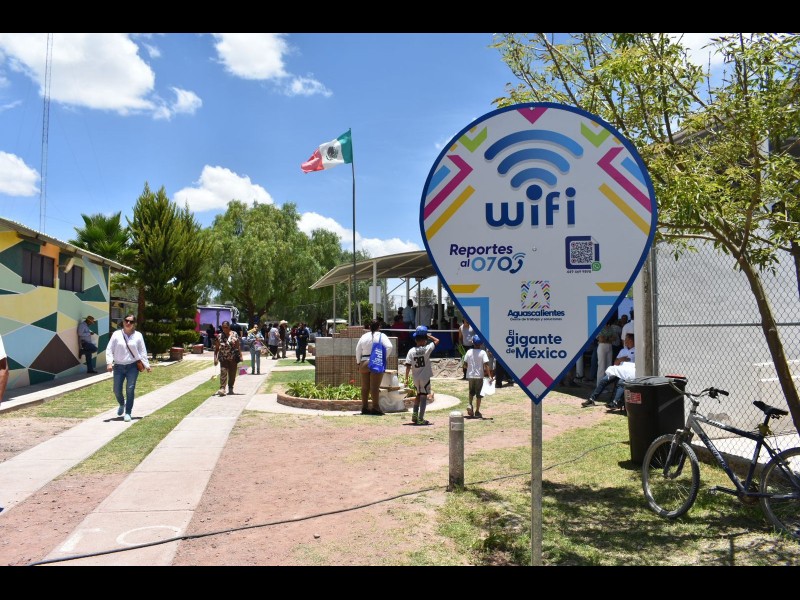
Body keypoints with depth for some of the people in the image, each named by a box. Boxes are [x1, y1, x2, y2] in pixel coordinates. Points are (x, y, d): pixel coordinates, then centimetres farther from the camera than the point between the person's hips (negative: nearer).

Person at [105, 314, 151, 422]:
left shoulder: (138, 336, 3)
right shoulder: (116, 334, 2)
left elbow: (142, 352, 5)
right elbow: (109, 349, 0)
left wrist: (147, 365, 0)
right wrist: (109, 362, -12)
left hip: (133, 366, -1)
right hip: (118, 367, 1)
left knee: (130, 389, -7)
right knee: (117, 390, 4)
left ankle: (128, 413, 3)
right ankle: (122, 404, 36)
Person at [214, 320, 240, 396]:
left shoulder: (234, 334, 0)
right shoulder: (219, 336, 1)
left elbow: (238, 346, 3)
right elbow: (216, 348, 4)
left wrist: (239, 356, 0)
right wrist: (215, 358, -3)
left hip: (233, 358, 1)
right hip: (223, 358, 0)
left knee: (232, 374, 8)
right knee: (223, 373, -15)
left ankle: (230, 388, 24)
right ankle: (222, 389, -18)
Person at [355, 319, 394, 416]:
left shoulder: (364, 336, 9)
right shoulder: (381, 336, -3)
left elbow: (358, 350, 11)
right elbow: (389, 347, -15)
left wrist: (359, 362, 17)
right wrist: (384, 358, -6)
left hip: (364, 363, 4)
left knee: (365, 386, 9)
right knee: (375, 386, -5)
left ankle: (364, 407, 14)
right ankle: (375, 407, -6)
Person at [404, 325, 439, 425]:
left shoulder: (411, 351, -5)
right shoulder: (427, 349, -10)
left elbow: (408, 366, -8)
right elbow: (437, 340, 3)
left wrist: (406, 378, -1)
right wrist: (427, 335, 7)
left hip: (416, 378, 3)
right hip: (425, 377, -3)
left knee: (418, 394, 24)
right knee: (423, 396, 3)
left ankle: (414, 415, 26)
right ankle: (420, 419, 1)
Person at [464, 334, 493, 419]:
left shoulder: (469, 352, -2)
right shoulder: (483, 352, -10)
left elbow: (465, 363, 2)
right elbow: (486, 365, -17)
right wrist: (489, 376, -16)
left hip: (470, 375, 3)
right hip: (479, 376, -3)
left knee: (471, 392, 23)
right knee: (479, 394, 8)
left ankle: (470, 405, 1)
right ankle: (477, 411, 10)